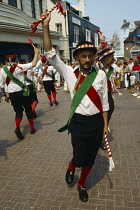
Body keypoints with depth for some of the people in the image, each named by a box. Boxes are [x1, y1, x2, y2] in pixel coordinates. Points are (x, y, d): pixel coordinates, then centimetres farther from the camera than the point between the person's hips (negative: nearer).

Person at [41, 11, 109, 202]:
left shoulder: (100, 75, -2)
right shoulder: (70, 73, -3)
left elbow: (104, 102, 2)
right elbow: (50, 54, -11)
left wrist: (105, 125, 2)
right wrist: (46, 26, -18)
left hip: (97, 121, 2)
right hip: (78, 122, -1)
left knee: (90, 159, 12)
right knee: (80, 158, -1)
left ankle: (81, 185, 40)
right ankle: (71, 167, 38)